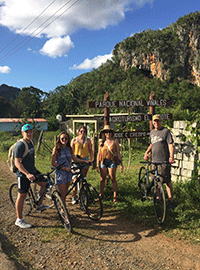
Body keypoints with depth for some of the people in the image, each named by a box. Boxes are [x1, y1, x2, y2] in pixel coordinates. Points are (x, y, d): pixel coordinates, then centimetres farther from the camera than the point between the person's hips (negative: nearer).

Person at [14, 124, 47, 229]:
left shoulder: (30, 142, 7)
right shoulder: (20, 145, -21)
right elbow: (17, 163, -26)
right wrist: (27, 174, -35)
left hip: (32, 171, 8)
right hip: (23, 174, -8)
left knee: (44, 184, 8)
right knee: (22, 196, -1)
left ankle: (39, 205, 27)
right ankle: (19, 220, 12)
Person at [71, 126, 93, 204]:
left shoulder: (88, 140, 6)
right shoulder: (74, 140, 4)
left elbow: (90, 150, 10)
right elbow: (71, 151, 5)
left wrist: (91, 159, -2)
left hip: (85, 160, 1)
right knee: (76, 179, -4)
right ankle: (74, 197, 5)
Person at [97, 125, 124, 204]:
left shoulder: (115, 141, 3)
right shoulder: (101, 142, 8)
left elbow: (118, 153, 3)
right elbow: (99, 154, 10)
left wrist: (121, 164, 0)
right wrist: (97, 165, 7)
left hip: (112, 162, -2)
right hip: (103, 162, 2)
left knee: (113, 179, -2)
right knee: (102, 179, 6)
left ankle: (115, 196, 7)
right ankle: (101, 195, 18)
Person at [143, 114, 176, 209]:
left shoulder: (165, 131, -3)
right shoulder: (152, 132, 16)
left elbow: (170, 145, -10)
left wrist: (171, 156, -23)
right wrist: (146, 153, 12)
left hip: (164, 161, -6)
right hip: (154, 160, 6)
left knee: (167, 180, -6)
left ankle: (170, 199, 3)